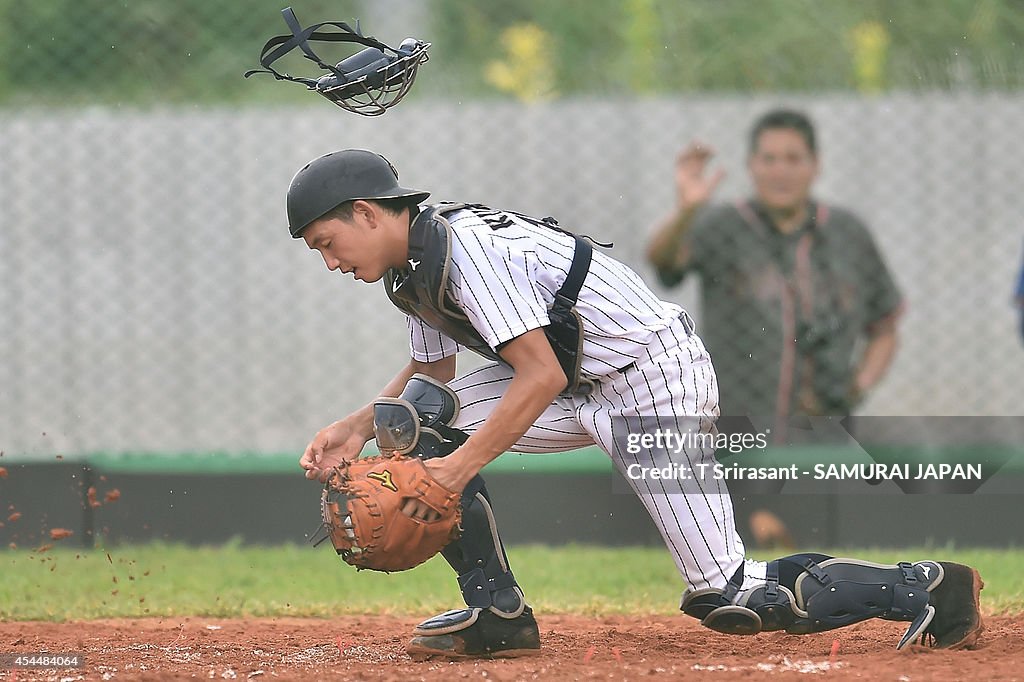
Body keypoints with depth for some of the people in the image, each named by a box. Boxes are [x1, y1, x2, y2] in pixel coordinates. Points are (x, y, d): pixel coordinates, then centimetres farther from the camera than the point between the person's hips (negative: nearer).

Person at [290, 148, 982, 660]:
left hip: (658, 380, -10)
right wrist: (358, 426, 2)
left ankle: (928, 588, 3)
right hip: (588, 386, 10)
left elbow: (541, 377, -27)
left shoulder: (465, 247, -23)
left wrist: (459, 468, -28)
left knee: (731, 598, -11)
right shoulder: (411, 264, 7)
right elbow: (433, 373, 18)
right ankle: (497, 612, 0)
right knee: (418, 412, -3)